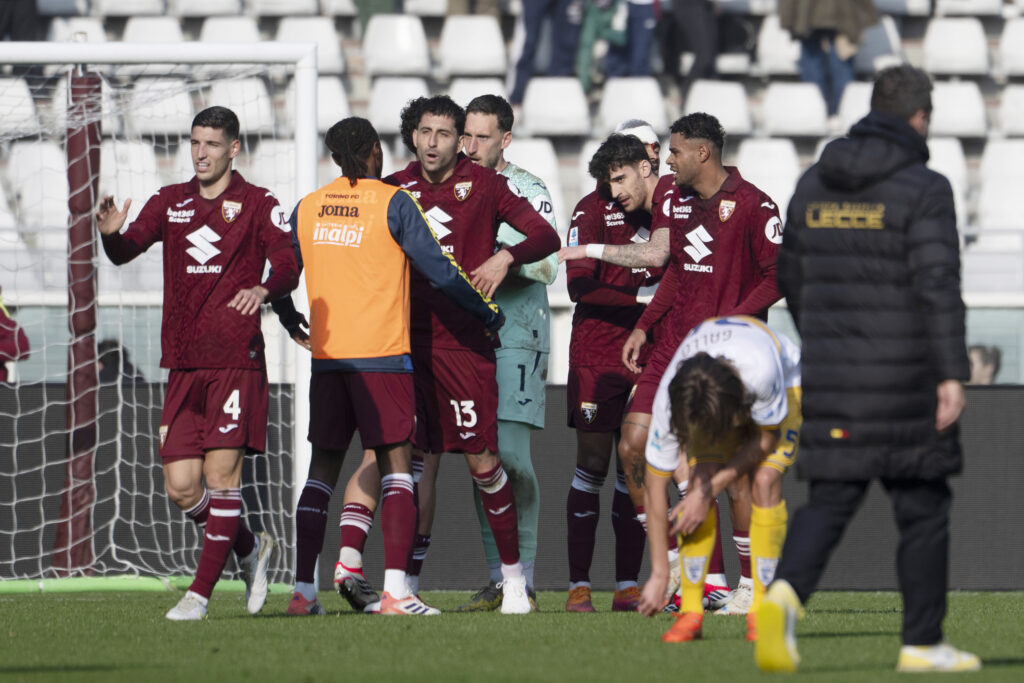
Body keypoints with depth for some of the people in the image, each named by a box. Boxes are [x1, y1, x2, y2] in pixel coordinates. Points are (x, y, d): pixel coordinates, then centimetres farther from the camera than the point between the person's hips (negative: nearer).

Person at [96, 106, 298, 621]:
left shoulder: (257, 205, 2)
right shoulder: (171, 202, 14)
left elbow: (289, 265, -5)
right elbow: (126, 251, 7)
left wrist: (262, 290, -27)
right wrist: (112, 234, -17)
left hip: (235, 359, -5)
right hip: (183, 363, 5)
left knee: (221, 471, -10)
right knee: (180, 486, 1)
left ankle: (201, 592, -6)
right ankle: (250, 549, 25)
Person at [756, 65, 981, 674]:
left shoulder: (815, 184, 8)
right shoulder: (922, 189, -11)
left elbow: (792, 276, 16)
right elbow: (938, 284, -19)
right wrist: (953, 373, -18)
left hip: (832, 375, 5)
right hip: (906, 382, -5)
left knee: (831, 500, 5)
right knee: (923, 508, 8)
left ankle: (785, 595, -21)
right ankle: (923, 642, 13)